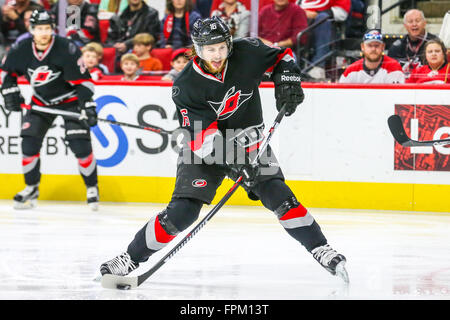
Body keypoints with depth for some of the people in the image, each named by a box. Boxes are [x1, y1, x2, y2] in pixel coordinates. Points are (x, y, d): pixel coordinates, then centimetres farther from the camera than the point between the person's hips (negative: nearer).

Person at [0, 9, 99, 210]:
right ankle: (31, 189, 12)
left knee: (80, 145, -14)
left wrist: (87, 105, -26)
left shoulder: (66, 50, -24)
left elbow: (82, 79, -20)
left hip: (70, 100, -4)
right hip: (40, 102, 4)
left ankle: (92, 188, 3)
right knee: (29, 142, -5)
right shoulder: (21, 50, -13)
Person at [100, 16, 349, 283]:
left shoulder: (247, 53, -14)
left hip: (249, 141, 2)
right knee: (182, 212, -13)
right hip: (204, 151, -2)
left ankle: (322, 251, -5)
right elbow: (202, 137, -27)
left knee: (278, 196, -15)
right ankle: (130, 259, -2)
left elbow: (282, 56, 6)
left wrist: (287, 80, -14)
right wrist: (233, 161, -38)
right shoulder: (186, 86, -21)